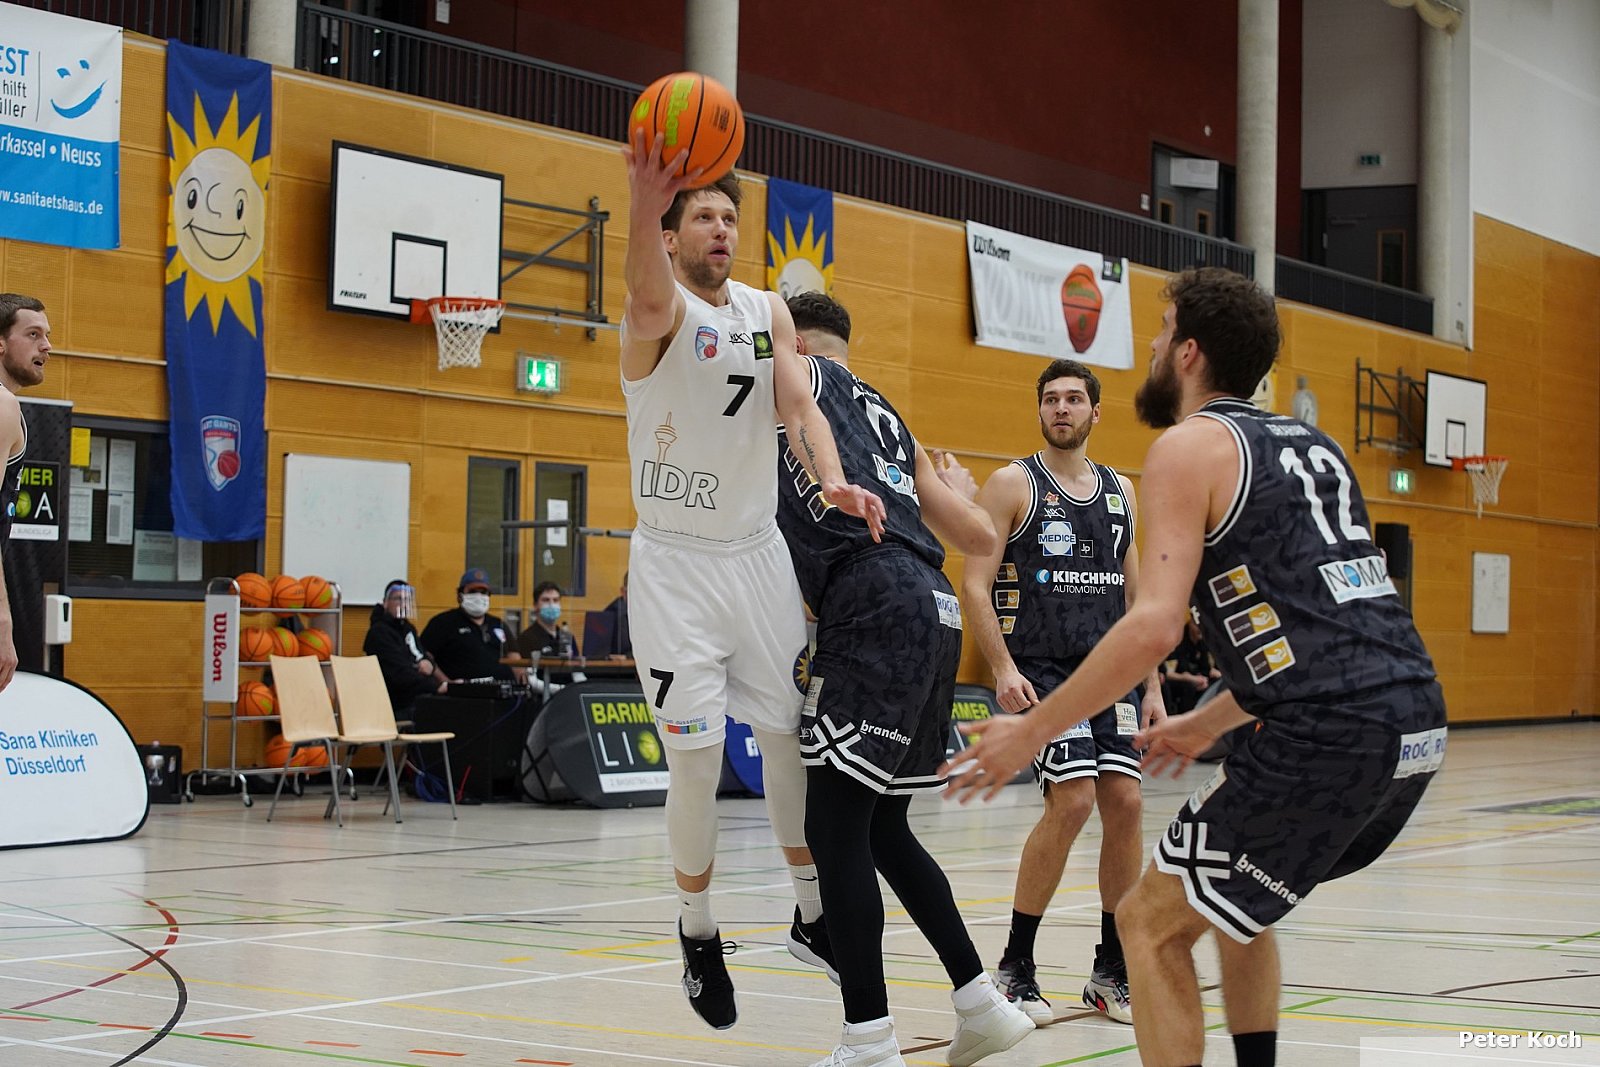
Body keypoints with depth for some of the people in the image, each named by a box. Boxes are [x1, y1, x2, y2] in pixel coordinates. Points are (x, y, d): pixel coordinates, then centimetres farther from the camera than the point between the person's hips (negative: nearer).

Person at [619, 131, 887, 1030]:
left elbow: (801, 406, -6)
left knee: (791, 737, 9)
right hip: (677, 561, -5)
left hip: (759, 552, 5)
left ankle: (814, 915, 25)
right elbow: (650, 296, -37)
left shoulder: (770, 313, 6)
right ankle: (699, 935, 14)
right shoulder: (661, 313, -12)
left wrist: (832, 479, -28)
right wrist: (643, 208, -59)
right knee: (696, 762, -5)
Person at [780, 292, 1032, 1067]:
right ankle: (982, 1004, 20)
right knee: (881, 828, 18)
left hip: (875, 607, -8)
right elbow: (980, 538, 29)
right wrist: (957, 489, 50)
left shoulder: (804, 375, 11)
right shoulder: (890, 421, 30)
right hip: (931, 609, 8)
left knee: (835, 827, -7)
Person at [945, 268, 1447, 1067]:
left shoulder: (1191, 446, -2)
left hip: (1334, 733, -9)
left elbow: (1154, 625, -14)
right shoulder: (1311, 445, 23)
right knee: (1233, 890, 29)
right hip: (1416, 724, 9)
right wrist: (1208, 725, 36)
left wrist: (1032, 731, -6)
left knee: (1152, 924, 4)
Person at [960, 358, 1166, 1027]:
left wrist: (1152, 687, 12)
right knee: (1073, 801, -18)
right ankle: (1015, 968, -4)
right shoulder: (1013, 484, -2)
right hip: (1040, 668, -5)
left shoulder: (1120, 491, 14)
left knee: (1125, 804, -3)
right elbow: (975, 585, -7)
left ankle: (1111, 972, 10)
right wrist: (1003, 669, -19)